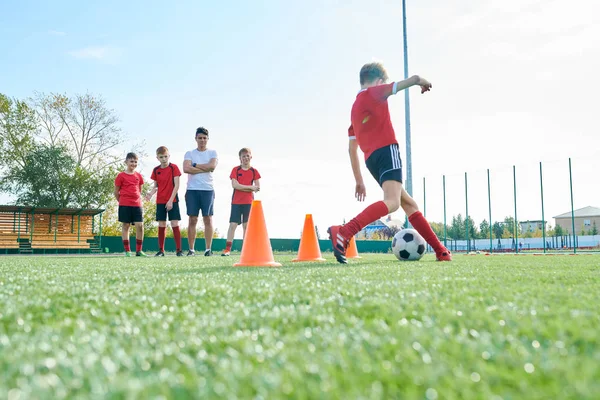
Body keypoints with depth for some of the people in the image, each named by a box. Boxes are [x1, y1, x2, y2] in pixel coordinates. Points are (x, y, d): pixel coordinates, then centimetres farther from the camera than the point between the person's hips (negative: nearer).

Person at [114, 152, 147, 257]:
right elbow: (116, 192, 5)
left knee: (140, 226, -5)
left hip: (137, 204, 3)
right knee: (126, 226, 1)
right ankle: (127, 251, 6)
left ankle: (139, 251, 3)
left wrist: (139, 201, 11)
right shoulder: (121, 176, 0)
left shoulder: (138, 176, 11)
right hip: (124, 205, -3)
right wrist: (122, 202, 8)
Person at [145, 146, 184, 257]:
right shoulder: (156, 170, 6)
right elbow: (156, 186, 10)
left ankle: (179, 250, -3)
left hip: (172, 201, -3)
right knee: (161, 225, 5)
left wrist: (170, 200, -14)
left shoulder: (174, 168, -5)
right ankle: (161, 250, 11)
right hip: (160, 201, 3)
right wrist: (151, 193, -12)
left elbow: (176, 185, -8)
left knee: (175, 224, -7)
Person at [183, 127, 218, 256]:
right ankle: (191, 249, 5)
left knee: (208, 219, -1)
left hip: (208, 189, 0)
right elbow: (186, 169, -8)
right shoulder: (189, 153, 10)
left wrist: (195, 165, -4)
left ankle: (208, 249, 2)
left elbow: (212, 166, -10)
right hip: (192, 190, 0)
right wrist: (205, 168, -7)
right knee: (192, 219, 1)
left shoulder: (212, 153, 10)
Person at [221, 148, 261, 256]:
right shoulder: (236, 170, 2)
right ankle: (227, 249, -6)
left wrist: (241, 187, -9)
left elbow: (257, 187, 0)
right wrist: (250, 187, -12)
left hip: (249, 202, 1)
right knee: (233, 224, -6)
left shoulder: (254, 171, 6)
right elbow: (234, 185, -10)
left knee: (246, 225, 4)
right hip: (236, 202, -1)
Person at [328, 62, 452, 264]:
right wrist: (424, 82, 26)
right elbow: (414, 79, 2)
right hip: (387, 150, -9)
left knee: (408, 203, 14)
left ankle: (440, 251, 18)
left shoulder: (355, 107, 23)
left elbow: (352, 149, 20)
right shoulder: (376, 92, 4)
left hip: (371, 159, 9)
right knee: (392, 201, -25)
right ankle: (343, 233, -43)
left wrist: (359, 180, 22)